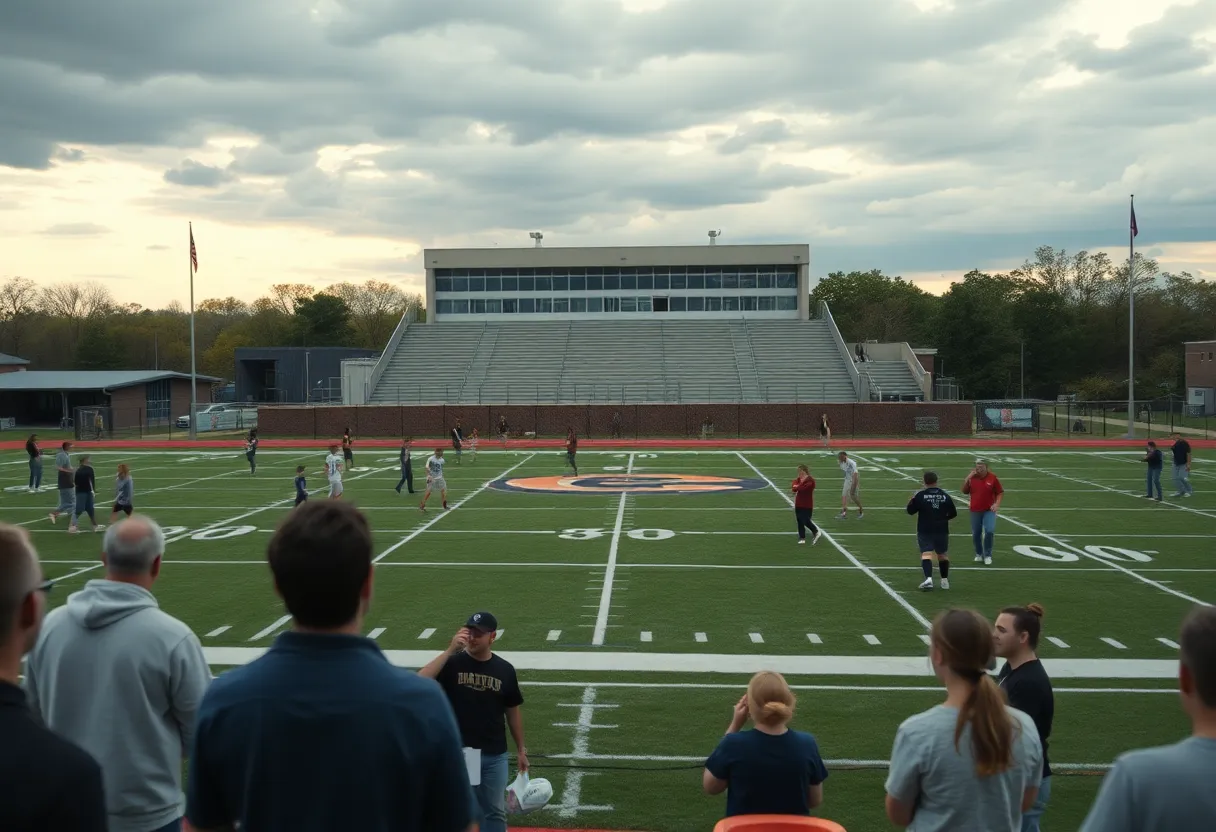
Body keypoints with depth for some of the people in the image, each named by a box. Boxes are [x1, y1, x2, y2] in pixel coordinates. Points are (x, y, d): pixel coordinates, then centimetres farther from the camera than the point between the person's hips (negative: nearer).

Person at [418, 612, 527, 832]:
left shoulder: (505, 670, 0)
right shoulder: (451, 663, -7)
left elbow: (513, 711, 10)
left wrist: (521, 749, 14)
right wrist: (450, 650, -28)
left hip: (494, 756, 2)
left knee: (495, 812, 13)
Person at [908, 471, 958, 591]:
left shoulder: (920, 495, -9)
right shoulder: (945, 496, 2)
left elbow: (910, 511, -3)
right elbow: (953, 513, 9)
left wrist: (912, 499, 12)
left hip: (925, 531, -3)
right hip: (942, 530, 3)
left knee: (926, 554, -8)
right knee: (943, 554, 19)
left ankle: (928, 578, -29)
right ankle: (945, 580, 27)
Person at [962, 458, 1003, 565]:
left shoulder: (992, 478, -6)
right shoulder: (972, 477, 1)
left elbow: (1000, 492, 1)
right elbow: (964, 491, 4)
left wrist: (997, 504, -13)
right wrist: (967, 478, -8)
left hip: (989, 510, -3)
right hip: (975, 510, 3)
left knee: (989, 531, -17)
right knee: (976, 534, 8)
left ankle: (987, 555, 0)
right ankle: (979, 554, 29)